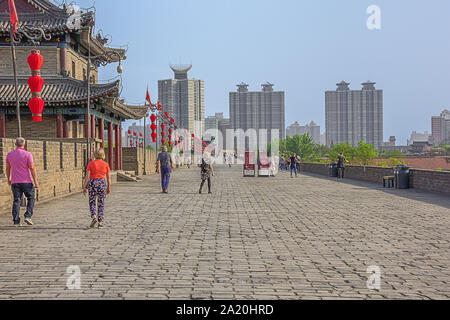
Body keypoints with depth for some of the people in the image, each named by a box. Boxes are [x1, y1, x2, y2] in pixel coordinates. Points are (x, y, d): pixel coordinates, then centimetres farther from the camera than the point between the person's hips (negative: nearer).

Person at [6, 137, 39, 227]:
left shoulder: (9, 155, 6)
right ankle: (28, 216, -3)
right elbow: (32, 168, -11)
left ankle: (16, 221, 0)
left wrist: (9, 179, 29)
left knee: (16, 201, 5)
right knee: (31, 198, 11)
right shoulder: (27, 154, -7)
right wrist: (36, 182, -8)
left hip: (15, 182, 4)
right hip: (26, 181, -3)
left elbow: (8, 168, 15)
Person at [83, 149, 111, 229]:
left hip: (92, 183, -1)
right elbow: (108, 177, 3)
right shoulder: (105, 164, 1)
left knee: (92, 203, 12)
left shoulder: (91, 163, -2)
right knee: (101, 204, 9)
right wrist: (109, 188, 12)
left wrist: (84, 187, -1)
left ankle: (94, 217, -12)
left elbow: (87, 176, -6)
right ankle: (100, 222, 6)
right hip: (102, 183, 1)